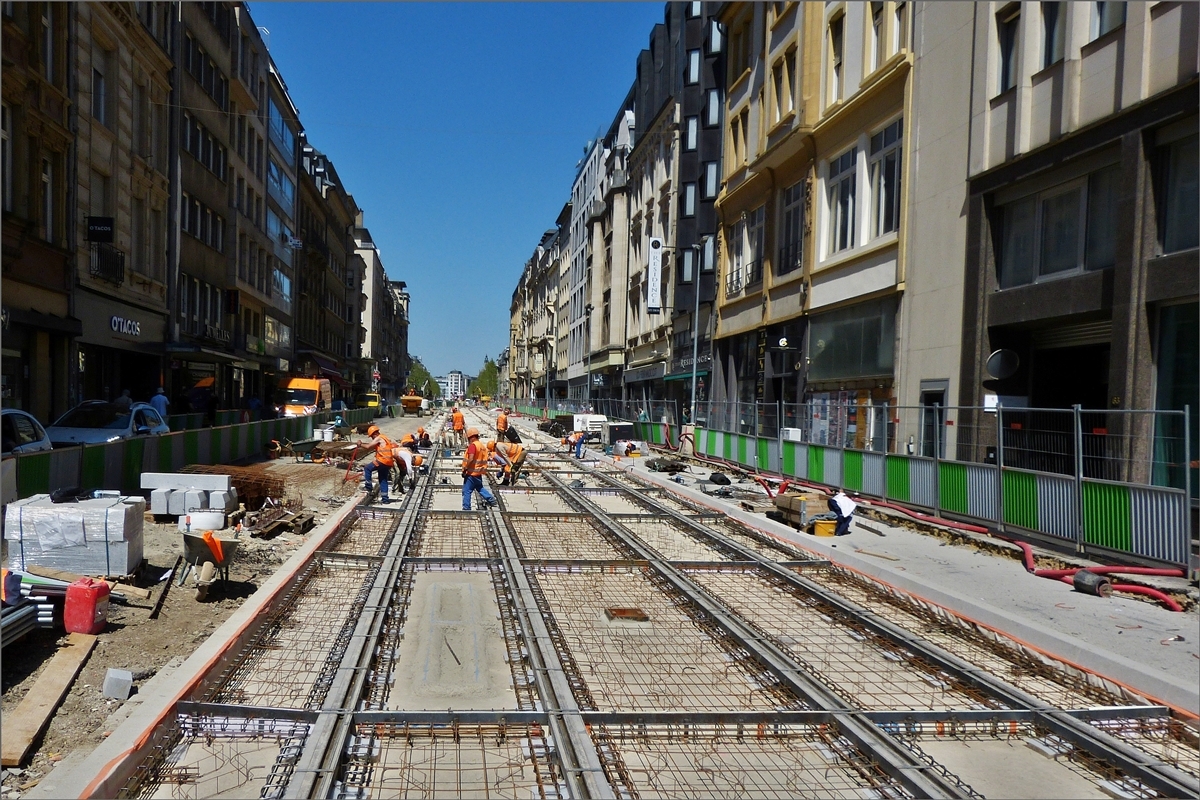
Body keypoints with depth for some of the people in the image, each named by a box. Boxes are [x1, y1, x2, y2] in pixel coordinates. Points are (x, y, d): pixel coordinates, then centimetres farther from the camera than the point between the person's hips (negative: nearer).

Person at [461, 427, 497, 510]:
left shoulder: (473, 445, -17)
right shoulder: (482, 445, 11)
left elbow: (470, 459, -26)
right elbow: (484, 459, 18)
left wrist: (465, 469, -19)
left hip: (471, 472, -9)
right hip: (479, 472, 9)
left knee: (466, 491, -1)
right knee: (480, 487, 24)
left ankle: (466, 508, 2)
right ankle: (491, 500, 21)